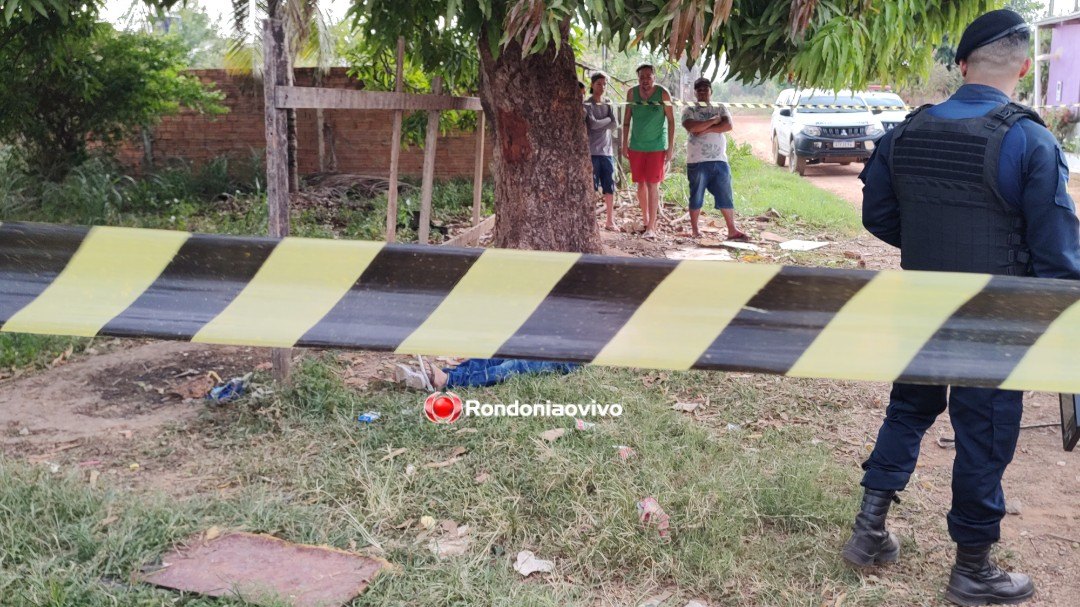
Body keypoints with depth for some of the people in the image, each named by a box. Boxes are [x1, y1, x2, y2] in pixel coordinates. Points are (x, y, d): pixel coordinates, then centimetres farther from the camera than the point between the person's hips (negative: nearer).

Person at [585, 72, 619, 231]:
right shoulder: (587, 105, -2)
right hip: (591, 152, -5)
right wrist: (608, 119, -2)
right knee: (591, 188, -4)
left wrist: (600, 124, -9)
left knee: (610, 188, 5)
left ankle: (610, 221, 13)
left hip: (607, 151, 5)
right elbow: (593, 124, -15)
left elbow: (615, 125, 1)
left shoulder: (609, 104, 13)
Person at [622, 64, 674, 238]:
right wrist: (624, 144, 5)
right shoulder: (632, 93, -1)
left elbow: (671, 120, -5)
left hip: (657, 147, -3)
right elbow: (627, 119, 8)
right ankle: (645, 220, 24)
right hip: (636, 146, 3)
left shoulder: (662, 93, -9)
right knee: (640, 184, 8)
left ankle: (651, 227, -5)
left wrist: (671, 147, -9)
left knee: (652, 185, -6)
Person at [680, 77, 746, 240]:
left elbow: (728, 125, -5)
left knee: (726, 196, 3)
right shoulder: (689, 111, 4)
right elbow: (691, 127, -17)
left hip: (719, 161, 3)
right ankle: (694, 230, 16)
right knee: (696, 198, 4)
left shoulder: (720, 109, 13)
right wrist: (714, 120, -10)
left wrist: (706, 129, -13)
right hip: (697, 162, -2)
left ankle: (732, 230, 8)